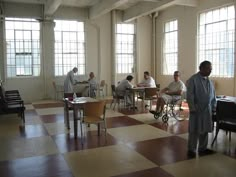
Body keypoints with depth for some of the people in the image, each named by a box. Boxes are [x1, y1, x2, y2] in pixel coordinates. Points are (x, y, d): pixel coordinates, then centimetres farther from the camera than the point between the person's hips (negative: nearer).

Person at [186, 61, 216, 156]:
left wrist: (213, 107, 9)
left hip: (207, 109, 6)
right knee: (194, 130, 1)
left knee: (205, 130, 13)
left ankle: (202, 148, 27)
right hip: (197, 109, -6)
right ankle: (191, 149, 12)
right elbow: (189, 95, -13)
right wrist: (192, 108, -16)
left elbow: (213, 95, 15)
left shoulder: (209, 81, 9)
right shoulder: (193, 80, -11)